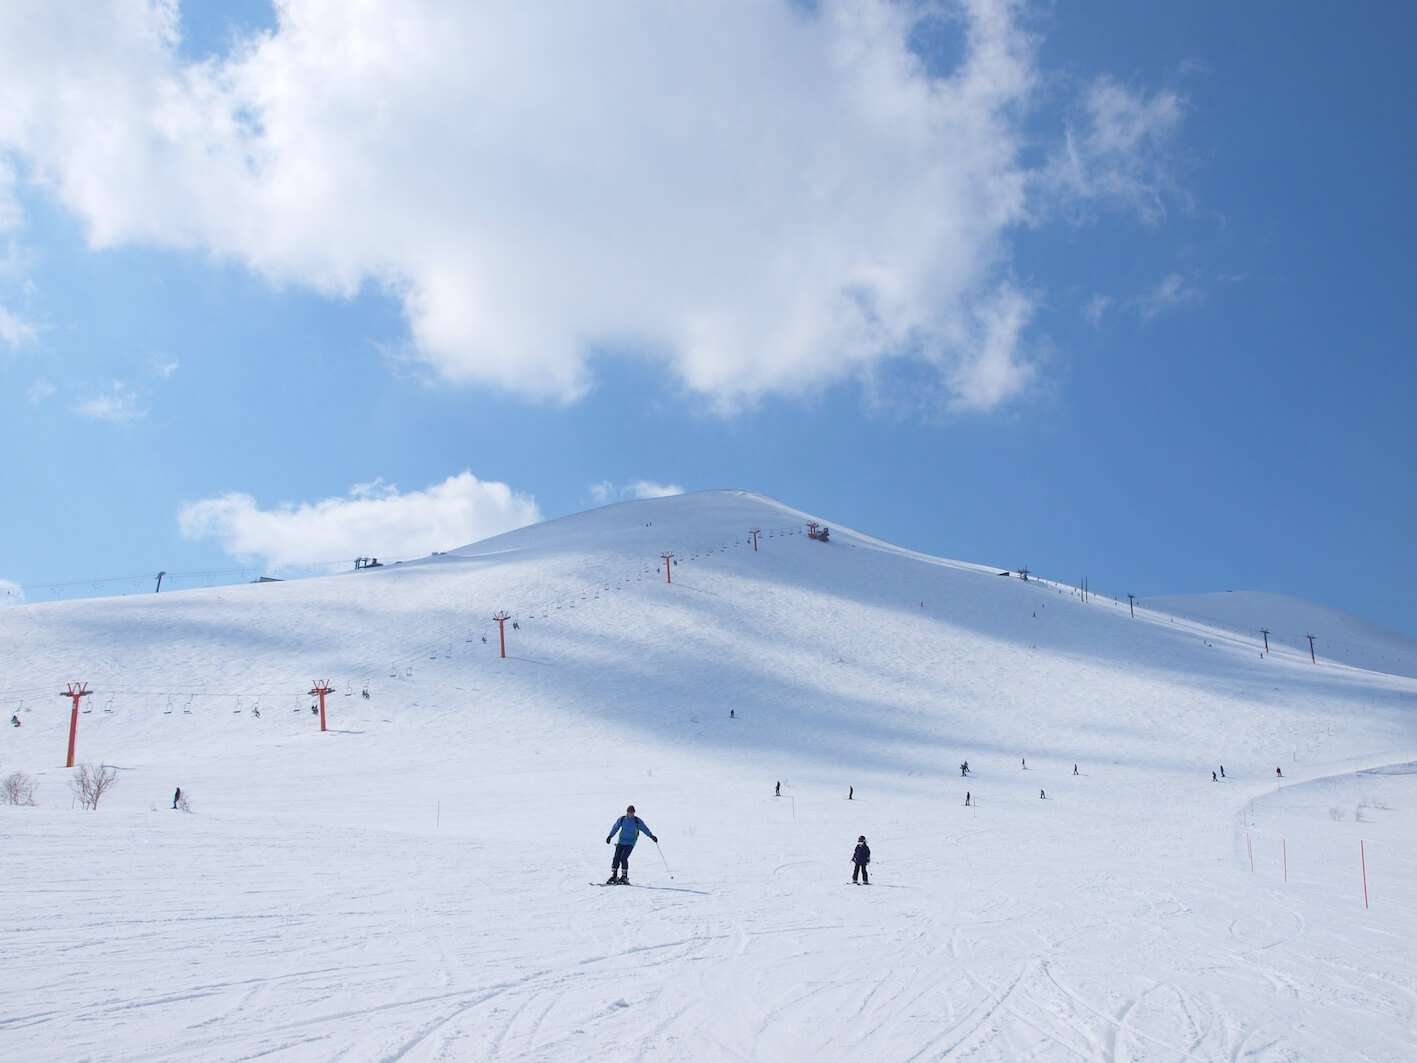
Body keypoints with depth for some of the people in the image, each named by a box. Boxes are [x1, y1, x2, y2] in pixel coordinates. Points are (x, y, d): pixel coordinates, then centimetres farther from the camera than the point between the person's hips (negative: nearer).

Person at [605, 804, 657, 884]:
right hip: (621, 842, 3)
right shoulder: (622, 819, 4)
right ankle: (614, 876, 3)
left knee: (623, 858, -17)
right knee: (616, 858, -6)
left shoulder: (637, 821, -3)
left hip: (630, 843, -3)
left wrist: (651, 836, -3)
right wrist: (610, 836, 17)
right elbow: (615, 828, 15)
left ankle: (624, 877, -9)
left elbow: (644, 828, 2)